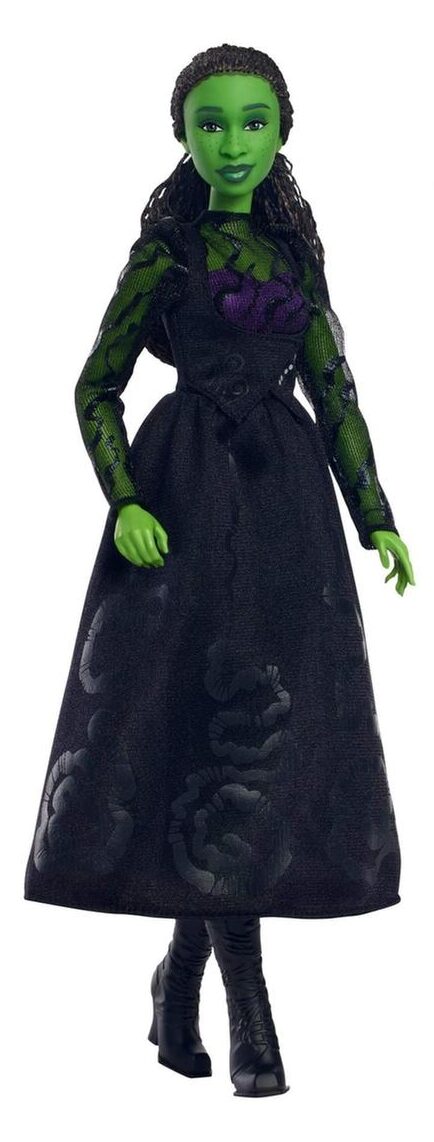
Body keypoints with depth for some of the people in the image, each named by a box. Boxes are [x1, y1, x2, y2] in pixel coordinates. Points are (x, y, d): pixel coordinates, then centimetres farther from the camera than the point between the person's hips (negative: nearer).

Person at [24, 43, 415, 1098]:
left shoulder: (298, 251, 12)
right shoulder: (164, 251, 1)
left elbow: (334, 392, 14)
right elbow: (95, 390, 1)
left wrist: (376, 518, 8)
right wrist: (124, 503, -13)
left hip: (286, 498, 5)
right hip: (189, 499, -4)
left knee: (274, 723, 2)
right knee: (230, 718, -10)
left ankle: (182, 969, 15)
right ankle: (249, 1006, -7)